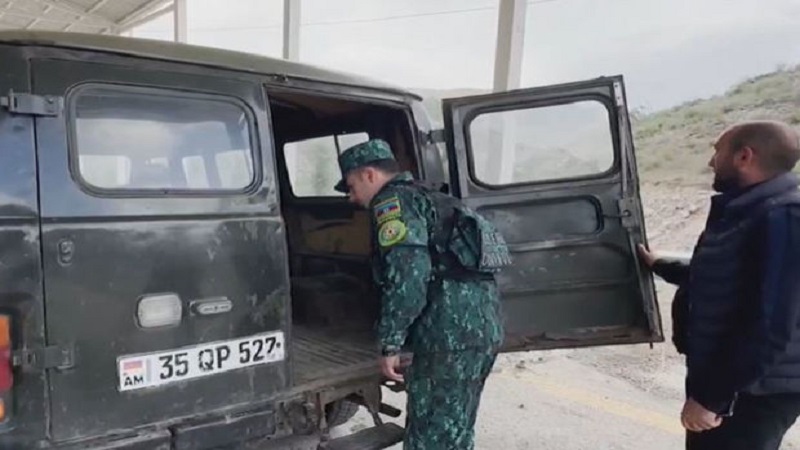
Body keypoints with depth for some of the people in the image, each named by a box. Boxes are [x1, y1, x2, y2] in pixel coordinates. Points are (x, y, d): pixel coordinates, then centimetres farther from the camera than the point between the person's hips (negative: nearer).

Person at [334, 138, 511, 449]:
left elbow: (408, 275, -18)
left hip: (452, 328, -10)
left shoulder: (393, 201, -3)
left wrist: (390, 345, -13)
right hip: (485, 322, 10)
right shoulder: (428, 200, 26)